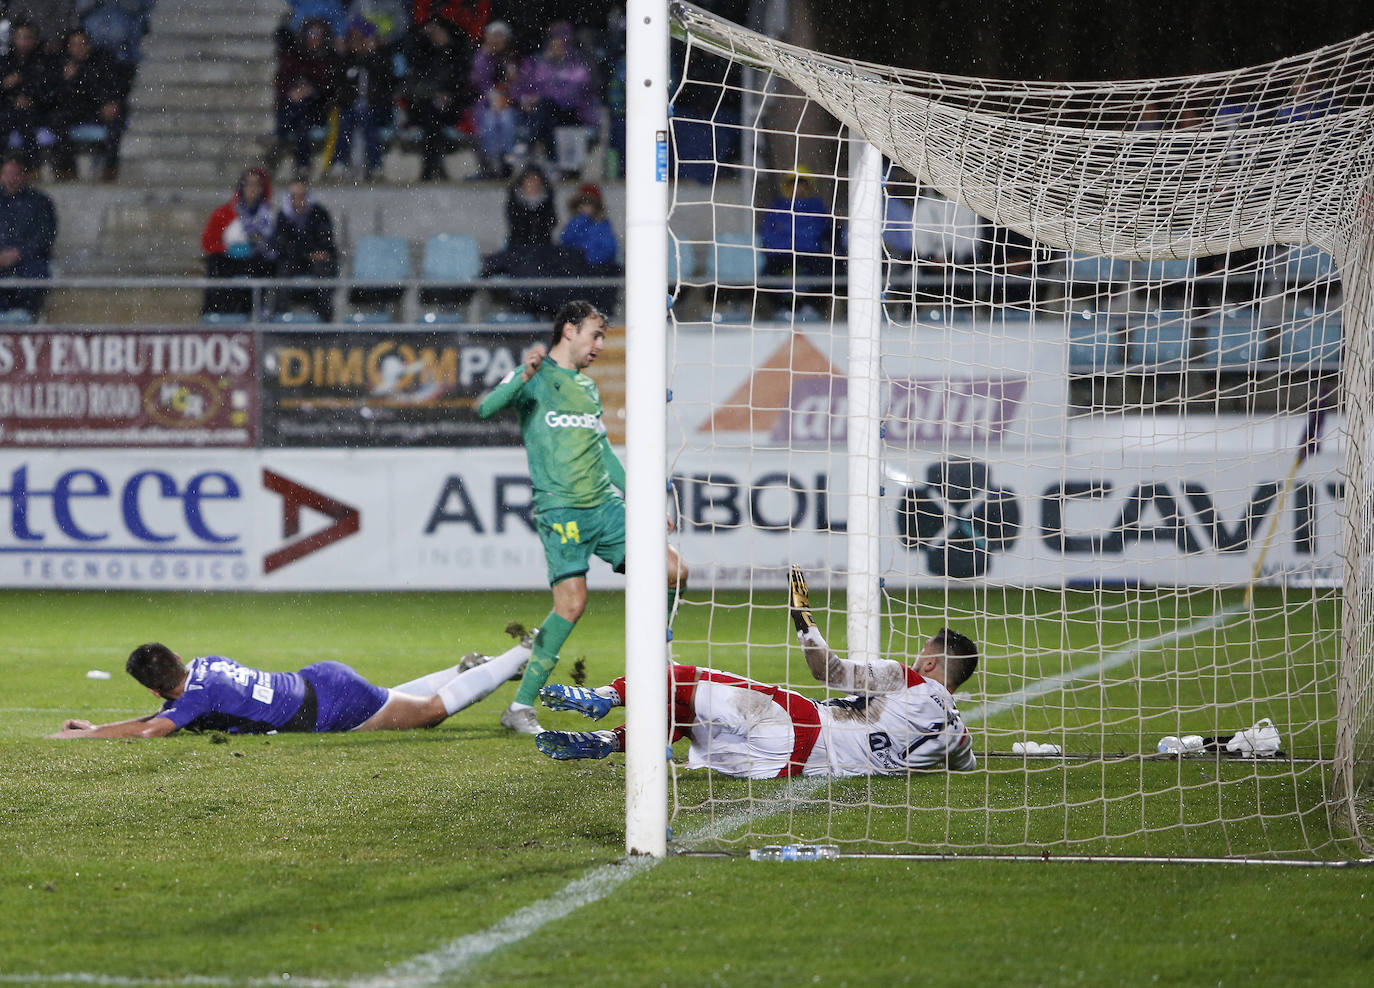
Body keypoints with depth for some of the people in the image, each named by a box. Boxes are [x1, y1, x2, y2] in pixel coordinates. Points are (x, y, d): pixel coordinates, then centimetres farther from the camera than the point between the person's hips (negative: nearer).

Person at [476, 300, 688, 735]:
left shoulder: (588, 387, 21)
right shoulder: (535, 377, 0)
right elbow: (486, 408, -17)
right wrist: (524, 376, -33)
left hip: (605, 504, 7)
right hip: (560, 509, -7)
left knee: (674, 572, -3)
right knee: (572, 603, -18)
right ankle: (520, 708, -10)